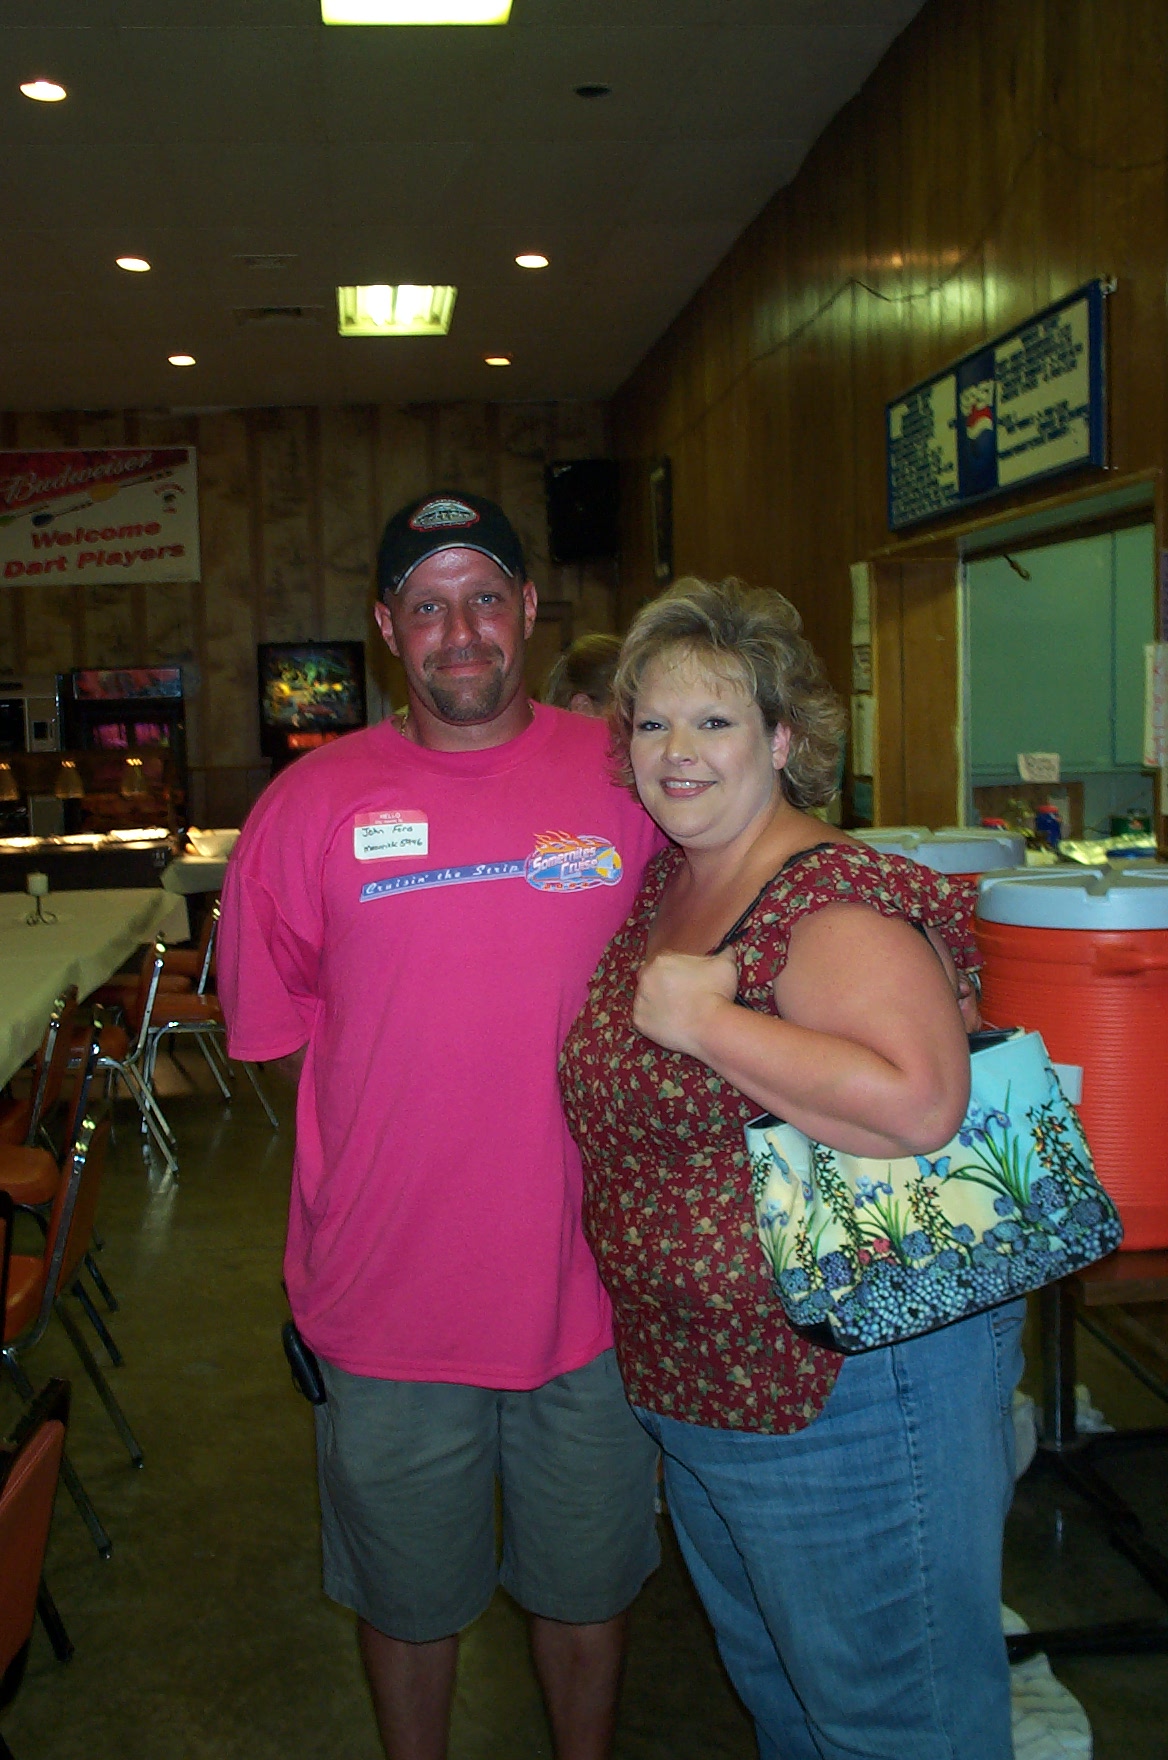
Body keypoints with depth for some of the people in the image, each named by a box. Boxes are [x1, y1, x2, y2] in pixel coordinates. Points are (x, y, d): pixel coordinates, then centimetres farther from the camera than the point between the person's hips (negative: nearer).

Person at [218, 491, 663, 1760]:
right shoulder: (315, 800, -5)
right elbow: (269, 1016, 3)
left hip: (590, 1286, 1)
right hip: (390, 1299, 0)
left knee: (584, 1583, 22)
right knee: (406, 1596, 22)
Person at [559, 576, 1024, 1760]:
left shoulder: (833, 906, -21)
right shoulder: (662, 885, 5)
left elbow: (918, 1103, -38)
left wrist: (705, 1018, -29)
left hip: (847, 1394, -9)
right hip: (690, 1384, 9)